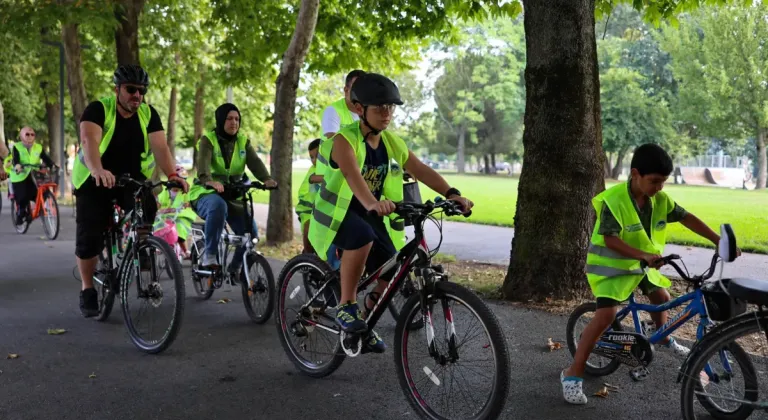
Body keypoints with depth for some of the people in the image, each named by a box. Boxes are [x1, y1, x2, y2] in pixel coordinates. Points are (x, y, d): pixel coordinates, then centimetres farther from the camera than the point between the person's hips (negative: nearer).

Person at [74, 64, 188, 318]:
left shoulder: (148, 114, -6)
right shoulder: (98, 109, -17)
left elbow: (160, 147, -19)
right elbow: (89, 140, -34)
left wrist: (172, 174, -38)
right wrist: (98, 170, -54)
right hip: (95, 180, -2)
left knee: (147, 209, -29)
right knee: (89, 238, -6)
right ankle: (88, 290, 15)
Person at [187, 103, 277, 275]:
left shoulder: (243, 141, 6)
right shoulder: (208, 140, -7)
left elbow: (255, 162, -12)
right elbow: (203, 163, -27)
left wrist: (267, 179, -33)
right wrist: (209, 181, -49)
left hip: (232, 196, 5)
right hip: (206, 194, -4)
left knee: (251, 232, -13)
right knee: (218, 205, -40)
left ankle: (234, 268, 13)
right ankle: (209, 255, -27)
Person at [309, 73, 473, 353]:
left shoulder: (392, 143, 0)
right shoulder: (345, 140, -19)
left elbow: (421, 170, -11)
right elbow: (352, 175, -39)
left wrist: (451, 194, -28)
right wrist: (372, 203, -58)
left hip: (369, 214, 6)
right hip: (337, 212, -6)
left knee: (393, 275, -7)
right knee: (362, 237, -39)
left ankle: (365, 325, 21)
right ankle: (346, 307, -19)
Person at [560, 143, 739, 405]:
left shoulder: (661, 199, -8)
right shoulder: (613, 200, -28)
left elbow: (687, 218, 2)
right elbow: (610, 239, -31)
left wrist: (718, 240, -2)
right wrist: (645, 255, -42)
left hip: (640, 263, 7)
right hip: (610, 264, -7)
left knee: (661, 297, 22)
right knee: (606, 315, -21)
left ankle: (664, 339, 56)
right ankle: (572, 375, -17)